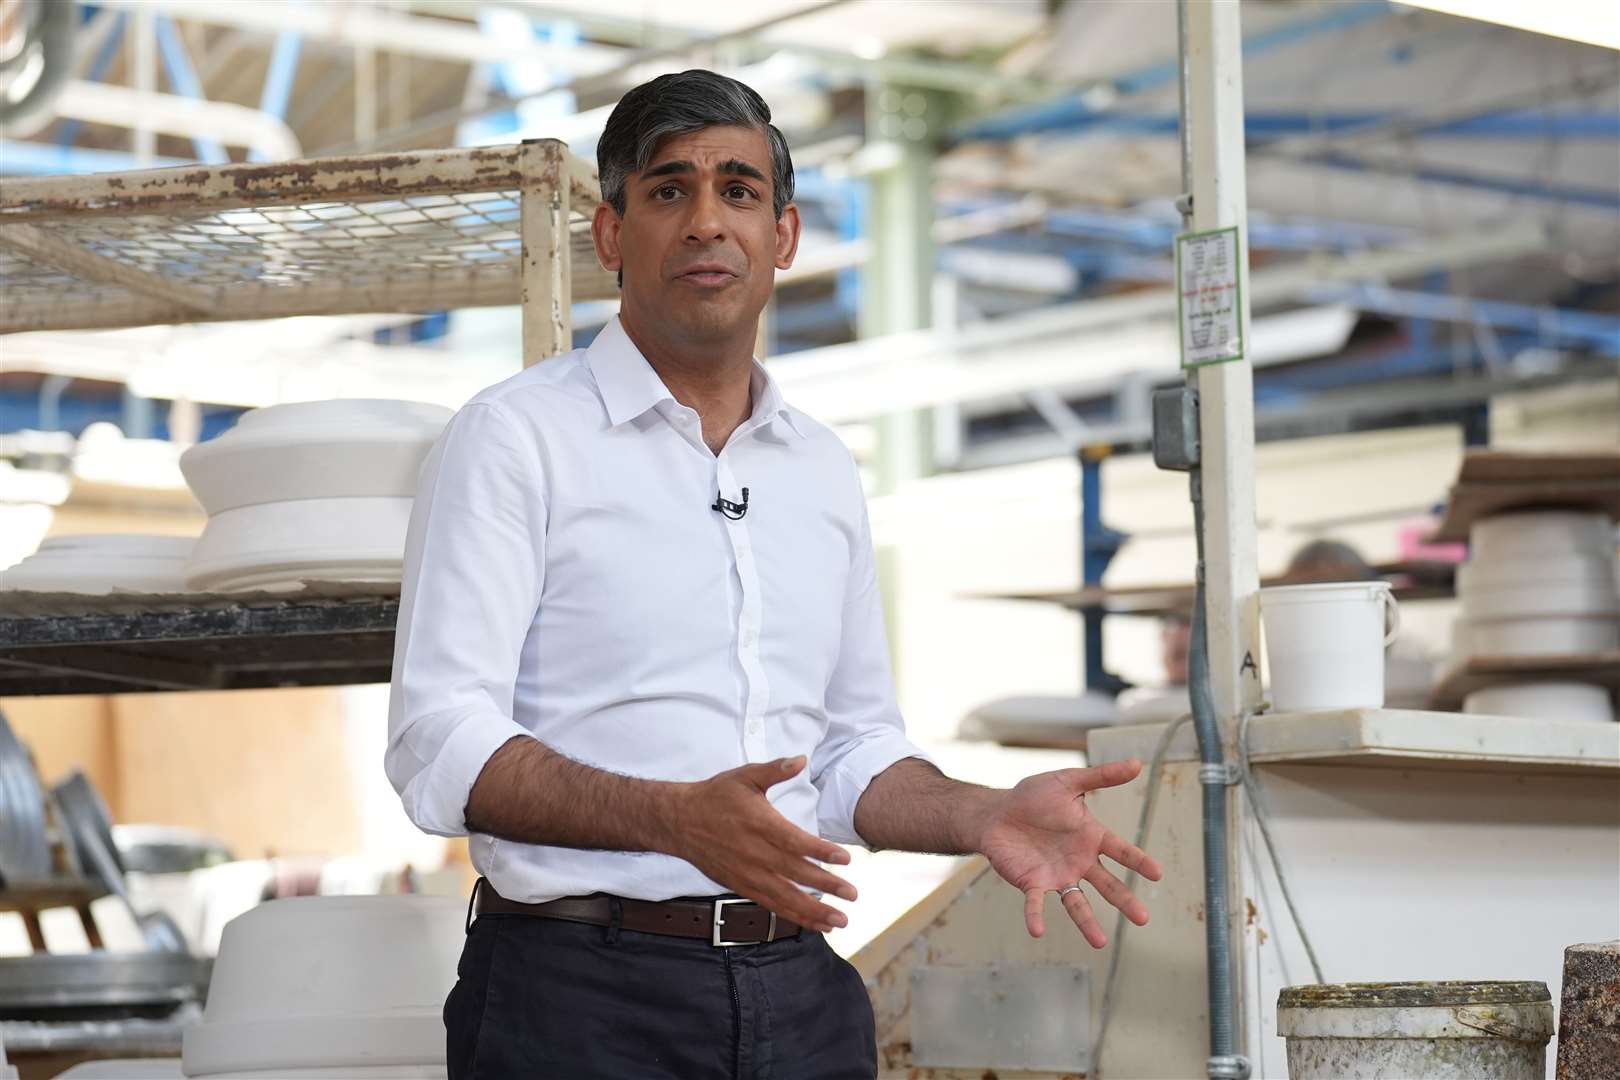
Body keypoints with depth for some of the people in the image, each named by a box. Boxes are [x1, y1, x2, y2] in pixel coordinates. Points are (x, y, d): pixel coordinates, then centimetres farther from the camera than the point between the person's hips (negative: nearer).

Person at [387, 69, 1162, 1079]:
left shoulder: (824, 471, 15)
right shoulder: (515, 438, -3)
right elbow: (439, 741, -12)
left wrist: (985, 816, 0)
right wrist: (677, 819, -25)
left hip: (800, 996, 5)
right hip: (581, 994, -5)